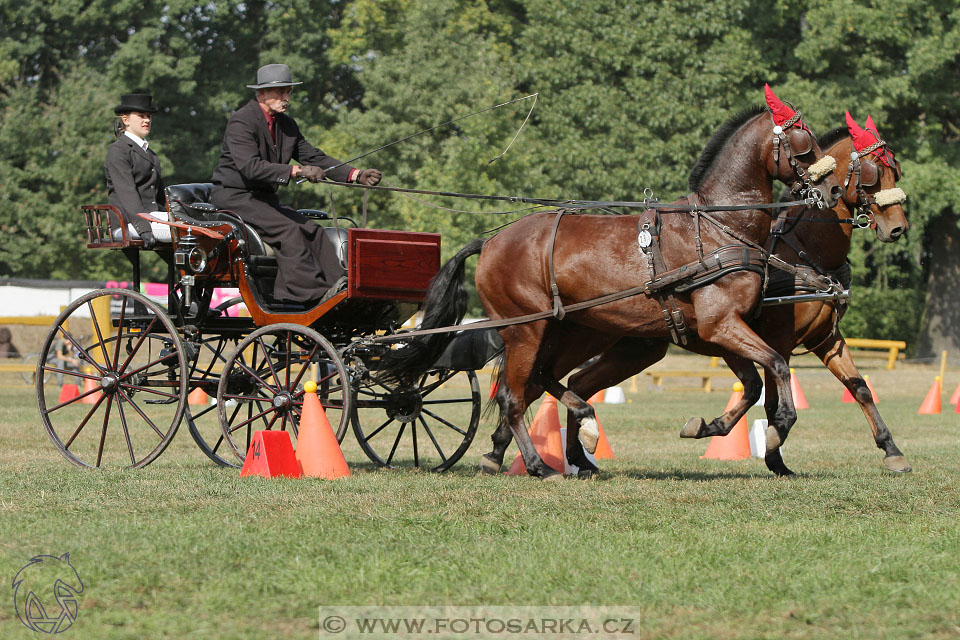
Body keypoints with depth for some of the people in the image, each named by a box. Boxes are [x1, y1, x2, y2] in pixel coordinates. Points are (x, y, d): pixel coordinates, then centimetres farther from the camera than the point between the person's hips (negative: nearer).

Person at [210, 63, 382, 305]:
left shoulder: (287, 124, 12)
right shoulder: (241, 121, -15)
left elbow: (313, 157, 11)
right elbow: (249, 166, -29)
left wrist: (356, 175, -4)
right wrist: (296, 172, -37)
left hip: (264, 198, 9)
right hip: (234, 196, -9)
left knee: (311, 230, -11)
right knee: (288, 230, -26)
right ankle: (312, 294, -29)